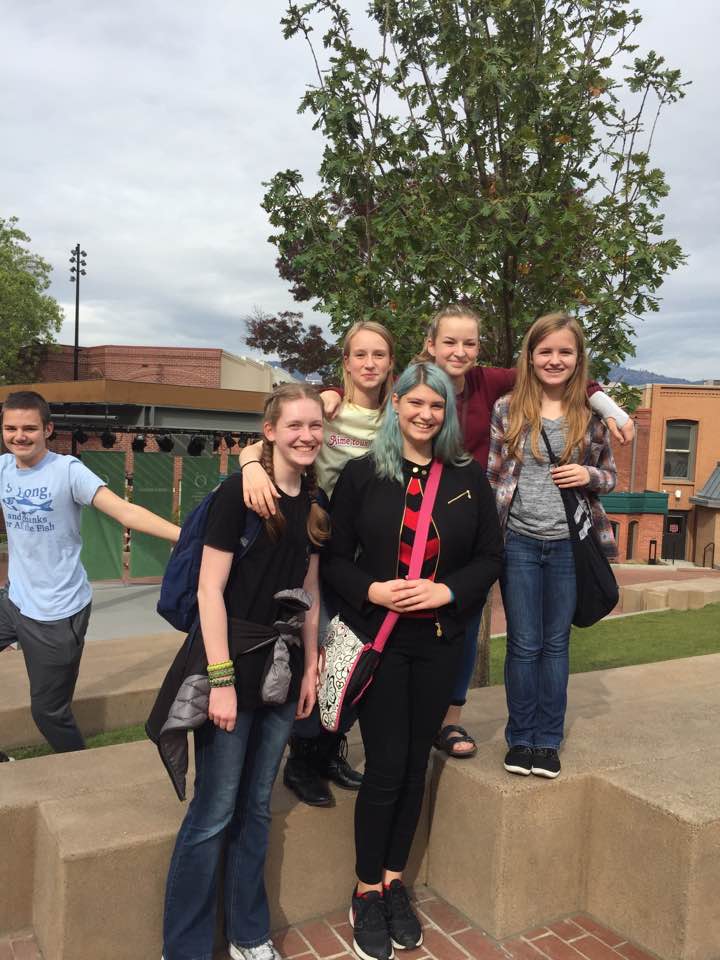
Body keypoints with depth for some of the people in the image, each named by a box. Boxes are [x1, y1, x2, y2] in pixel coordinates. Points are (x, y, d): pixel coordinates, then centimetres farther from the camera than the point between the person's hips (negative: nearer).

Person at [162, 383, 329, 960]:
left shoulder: (316, 502, 6)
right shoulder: (239, 491, -13)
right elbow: (210, 589, -15)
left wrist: (311, 666, 11)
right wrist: (221, 679, -17)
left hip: (284, 666, 6)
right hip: (234, 660, -6)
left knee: (257, 809, 17)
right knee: (214, 814, 3)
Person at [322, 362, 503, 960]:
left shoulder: (469, 477, 2)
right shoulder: (363, 473, -3)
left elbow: (491, 556, 4)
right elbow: (334, 557, -2)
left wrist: (446, 591, -11)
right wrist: (372, 590, -19)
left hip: (439, 641, 3)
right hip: (377, 636, -2)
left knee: (416, 764, 11)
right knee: (386, 766, 0)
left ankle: (394, 883, 31)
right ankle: (367, 892, 21)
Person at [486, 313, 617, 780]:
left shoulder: (592, 413, 1)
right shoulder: (507, 409, -2)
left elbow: (610, 476, 9)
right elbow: (491, 475, 2)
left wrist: (588, 476, -13)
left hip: (569, 544, 1)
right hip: (519, 542, -1)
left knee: (556, 643, 12)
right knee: (524, 644, 8)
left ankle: (548, 740, 25)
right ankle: (520, 738, 24)